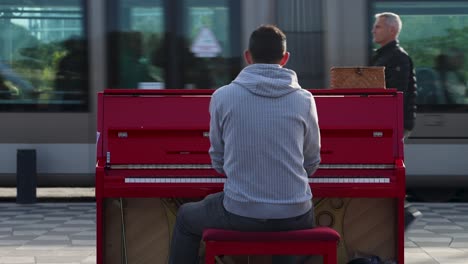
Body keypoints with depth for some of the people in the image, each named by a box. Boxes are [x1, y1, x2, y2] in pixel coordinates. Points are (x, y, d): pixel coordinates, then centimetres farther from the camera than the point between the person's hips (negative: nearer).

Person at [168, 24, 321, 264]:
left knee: (186, 217, 30)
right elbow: (311, 165, 8)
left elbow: (218, 163, 6)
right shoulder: (304, 100, -2)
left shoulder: (223, 97, -5)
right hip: (294, 217, 1)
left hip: (241, 214, -1)